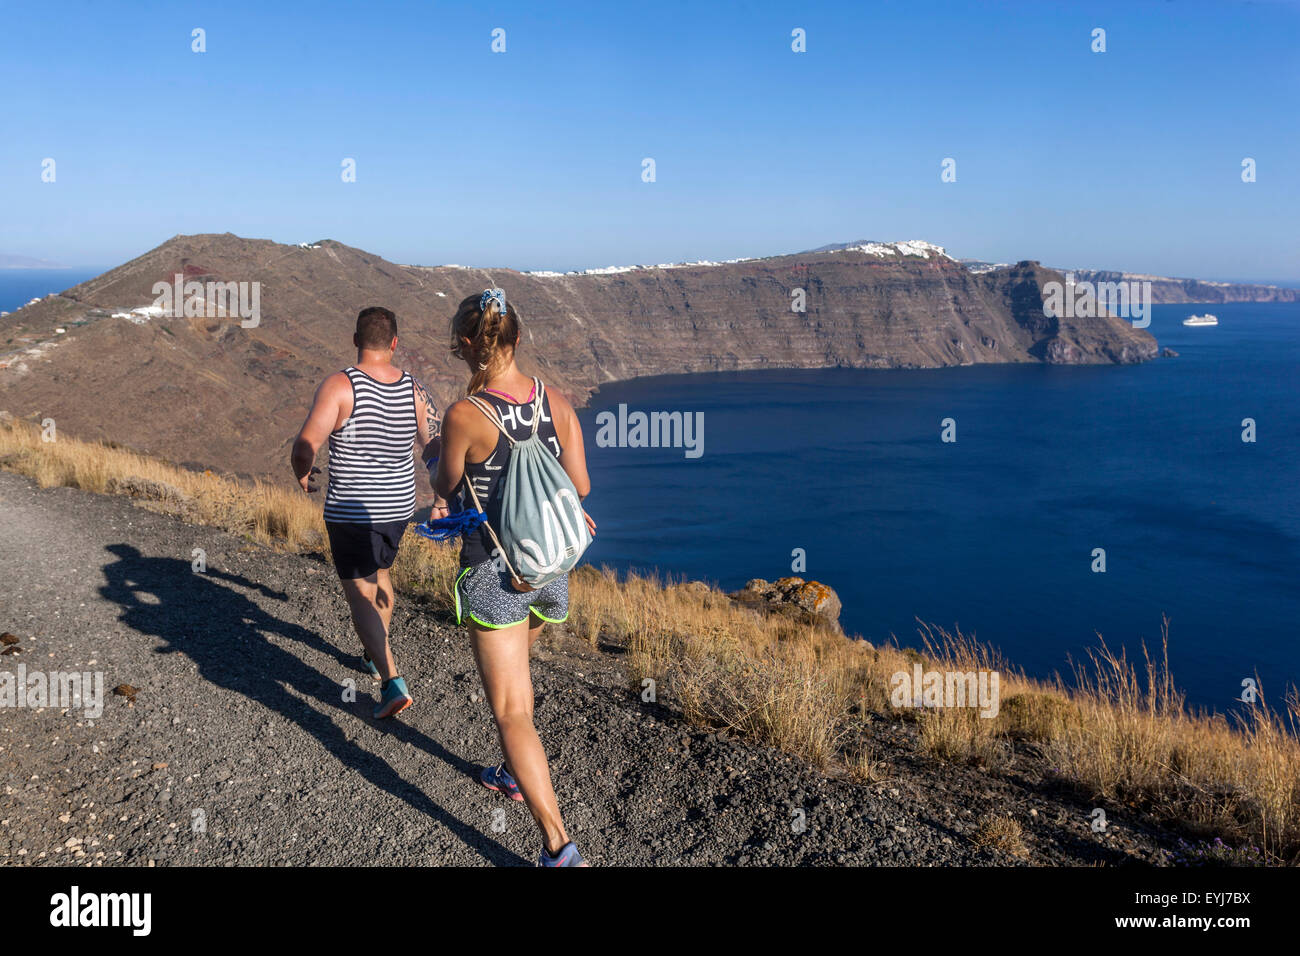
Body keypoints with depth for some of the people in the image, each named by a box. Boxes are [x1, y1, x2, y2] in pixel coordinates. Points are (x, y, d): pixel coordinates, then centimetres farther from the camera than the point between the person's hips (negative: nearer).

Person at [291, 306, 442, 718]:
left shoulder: (340, 385, -17)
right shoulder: (414, 389, -3)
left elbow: (306, 444, -23)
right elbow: (434, 446, 5)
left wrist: (302, 475, -1)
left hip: (351, 511, -5)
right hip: (399, 505, 5)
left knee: (360, 595, 1)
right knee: (380, 573, 28)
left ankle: (393, 682, -10)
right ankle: (374, 655, 42)